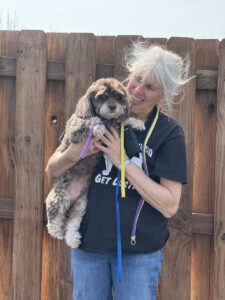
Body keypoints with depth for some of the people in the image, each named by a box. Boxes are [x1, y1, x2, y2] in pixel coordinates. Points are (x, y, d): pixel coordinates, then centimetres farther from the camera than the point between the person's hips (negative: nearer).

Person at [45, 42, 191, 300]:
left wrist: (124, 161, -19)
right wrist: (74, 155, -19)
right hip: (88, 241, 2)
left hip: (139, 250, -2)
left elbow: (169, 206, -14)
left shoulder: (169, 132, -7)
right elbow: (51, 171, 3)